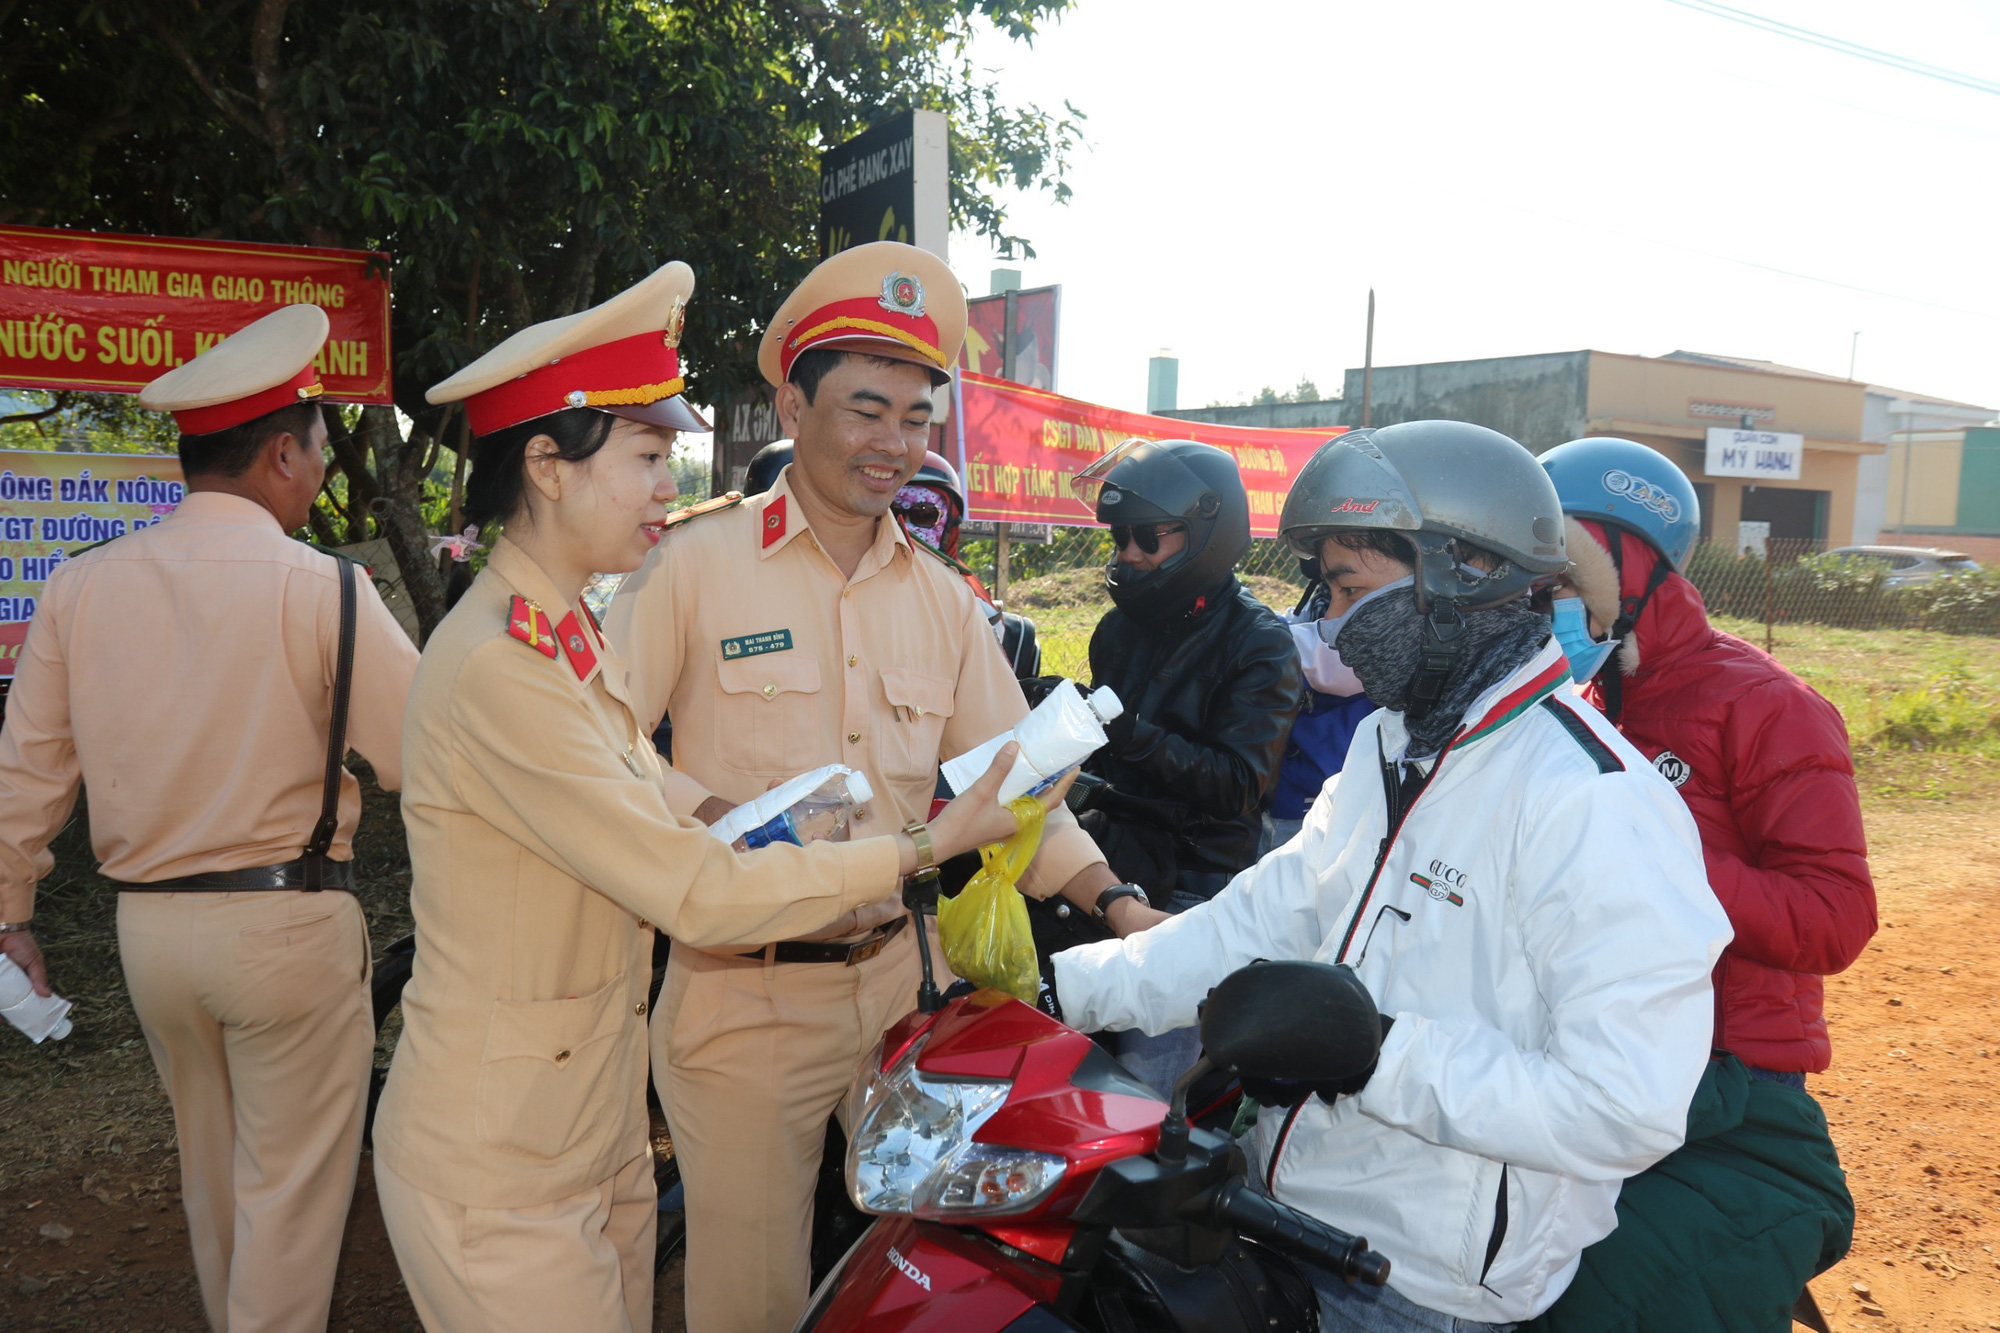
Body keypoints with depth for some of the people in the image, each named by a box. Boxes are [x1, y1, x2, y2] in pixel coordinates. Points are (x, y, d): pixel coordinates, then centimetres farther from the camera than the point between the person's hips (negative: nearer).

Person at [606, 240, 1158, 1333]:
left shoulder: (941, 597, 8)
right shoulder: (694, 565, -7)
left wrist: (1113, 901, -3)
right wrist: (725, 822, -25)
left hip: (898, 978, 5)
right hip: (744, 998, -4)